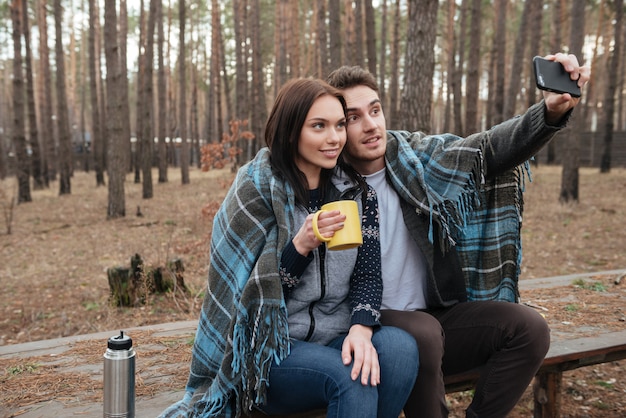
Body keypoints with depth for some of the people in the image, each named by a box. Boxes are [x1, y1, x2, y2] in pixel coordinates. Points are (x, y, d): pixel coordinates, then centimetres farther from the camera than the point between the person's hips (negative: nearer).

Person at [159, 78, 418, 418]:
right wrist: (301, 245, -26)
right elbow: (249, 289, -9)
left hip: (335, 338, 4)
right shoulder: (256, 190, -8)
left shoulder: (355, 191, 4)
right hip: (271, 348, -3)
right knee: (353, 378, -30)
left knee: (401, 348, -26)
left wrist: (361, 329, -22)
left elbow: (369, 272, -3)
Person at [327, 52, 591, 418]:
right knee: (424, 333, -34)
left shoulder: (415, 156, -1)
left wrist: (552, 111, -29)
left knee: (529, 328, -12)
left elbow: (488, 149, -12)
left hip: (436, 313, 4)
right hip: (375, 321, -4)